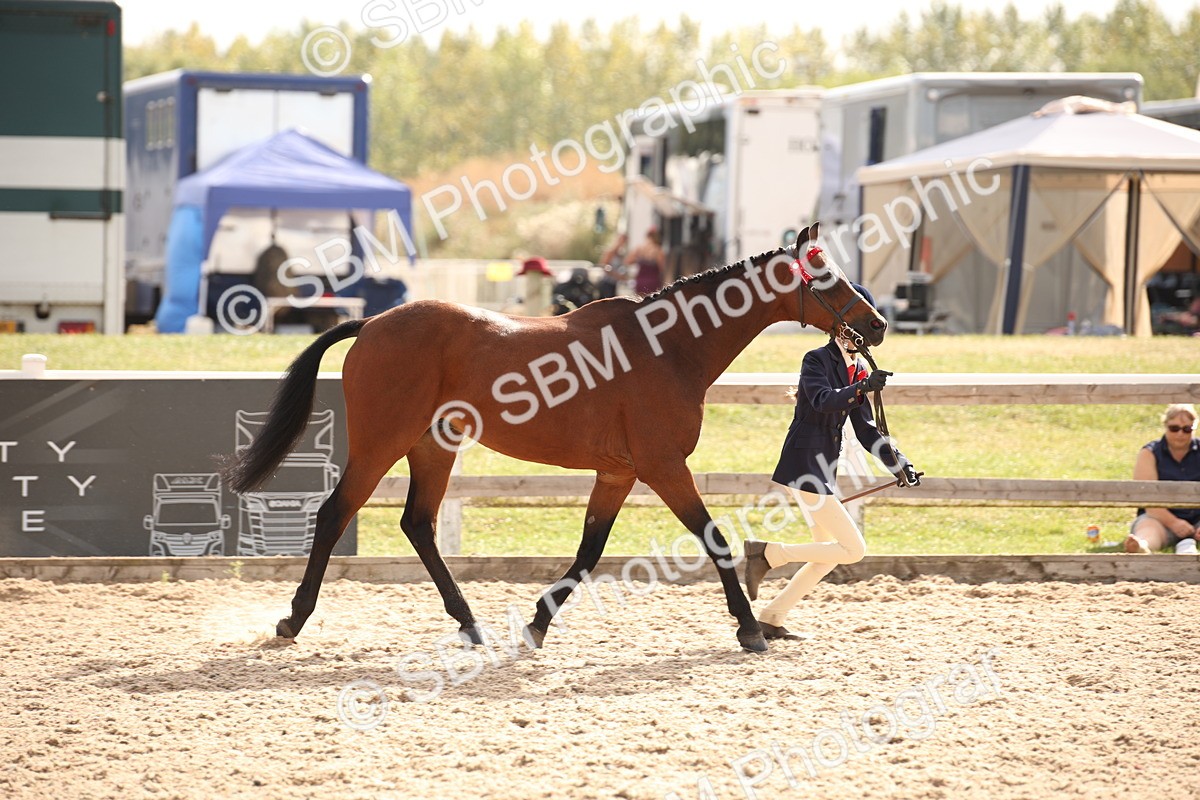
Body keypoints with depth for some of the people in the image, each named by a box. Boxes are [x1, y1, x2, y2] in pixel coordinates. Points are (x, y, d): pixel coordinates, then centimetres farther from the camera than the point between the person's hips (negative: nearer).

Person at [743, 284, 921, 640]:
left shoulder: (858, 371, 14)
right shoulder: (817, 360, -10)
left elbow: (866, 430, 15)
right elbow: (823, 400, -30)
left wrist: (898, 464, 6)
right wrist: (861, 389, -44)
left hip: (822, 471, 10)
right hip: (803, 467, -10)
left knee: (829, 555, 17)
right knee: (854, 550, -12)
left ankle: (771, 619, 22)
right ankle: (767, 553, -6)